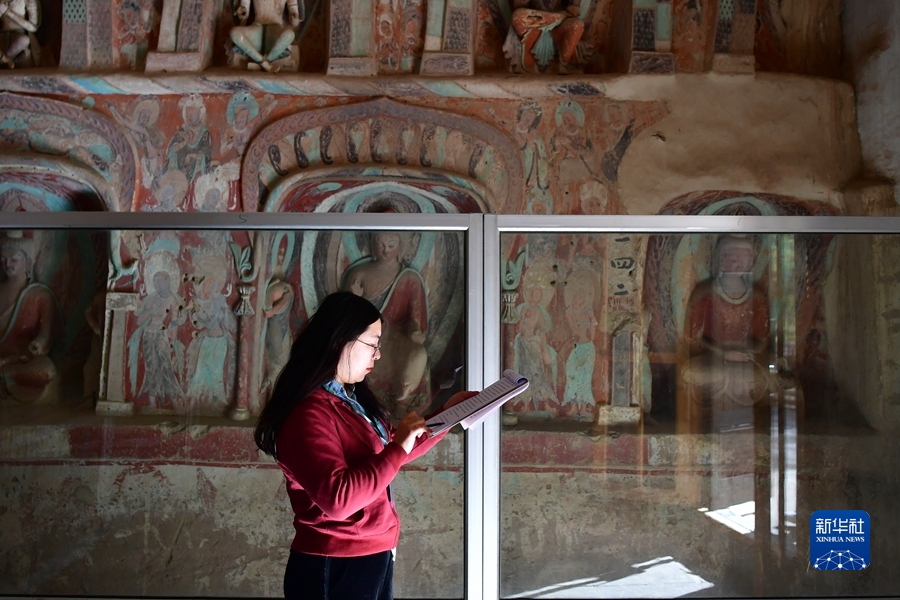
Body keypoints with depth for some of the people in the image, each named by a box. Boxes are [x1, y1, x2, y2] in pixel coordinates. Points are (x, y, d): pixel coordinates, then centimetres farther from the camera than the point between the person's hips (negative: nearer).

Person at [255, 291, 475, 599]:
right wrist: (398, 448, -25)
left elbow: (387, 452, 19)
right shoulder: (308, 413, -22)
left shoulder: (353, 399, 7)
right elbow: (338, 499, -30)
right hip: (334, 571, -9)